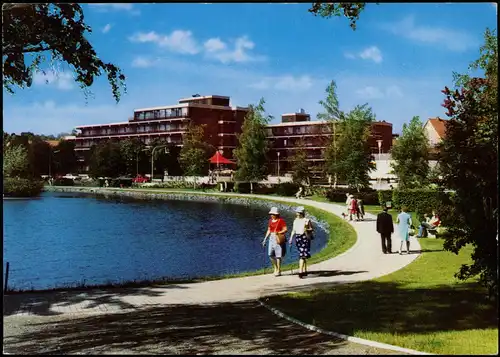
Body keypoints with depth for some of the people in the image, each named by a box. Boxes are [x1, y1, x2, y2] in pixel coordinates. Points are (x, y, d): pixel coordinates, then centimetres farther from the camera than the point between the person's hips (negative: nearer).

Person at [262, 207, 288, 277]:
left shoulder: (281, 220, -8)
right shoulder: (270, 221, 12)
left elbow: (285, 229, -11)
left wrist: (278, 232, -25)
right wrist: (265, 239, 15)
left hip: (279, 239, -6)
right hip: (271, 238, 6)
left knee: (278, 255, -4)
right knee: (271, 255, 3)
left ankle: (278, 271, 5)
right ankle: (276, 268, 22)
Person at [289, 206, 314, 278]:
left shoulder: (307, 220, -4)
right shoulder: (296, 220, 12)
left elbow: (311, 229, 0)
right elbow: (293, 230, 15)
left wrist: (306, 230, -20)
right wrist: (291, 239, 9)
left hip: (305, 238, -5)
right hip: (297, 238, 5)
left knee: (302, 255, -10)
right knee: (303, 255, 10)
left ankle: (300, 271, -12)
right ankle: (305, 271, 19)